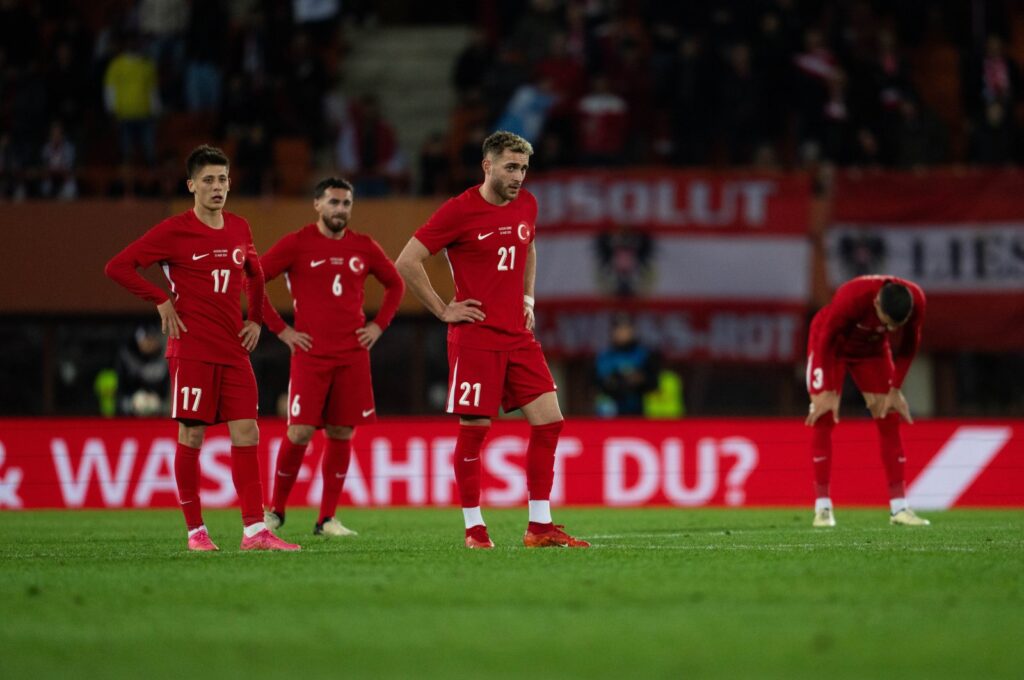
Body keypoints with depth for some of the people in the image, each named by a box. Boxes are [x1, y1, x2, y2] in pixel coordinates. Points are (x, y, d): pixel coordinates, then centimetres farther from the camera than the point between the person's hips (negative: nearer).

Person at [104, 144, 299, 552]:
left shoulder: (239, 229, 11)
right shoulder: (174, 231, -6)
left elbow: (254, 275, 29)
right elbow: (118, 267, -9)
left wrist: (255, 319, 17)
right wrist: (161, 301, -10)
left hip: (234, 351, 5)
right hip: (192, 348, -5)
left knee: (246, 434, -3)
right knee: (191, 435, -2)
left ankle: (254, 530, -5)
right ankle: (195, 530, 6)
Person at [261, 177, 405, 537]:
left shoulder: (363, 247, 9)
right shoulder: (297, 244, -2)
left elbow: (395, 284, 23)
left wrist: (378, 325, 10)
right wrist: (280, 329, -5)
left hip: (352, 355, 3)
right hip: (310, 354, -3)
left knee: (342, 433, 2)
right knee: (300, 432, -8)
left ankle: (327, 519, 9)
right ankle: (275, 510, 9)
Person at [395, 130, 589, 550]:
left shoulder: (526, 205, 9)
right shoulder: (459, 210, -10)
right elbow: (407, 262, -10)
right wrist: (443, 310, -8)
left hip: (518, 335, 6)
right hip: (475, 337, -6)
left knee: (549, 422, -2)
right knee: (474, 430, -3)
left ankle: (539, 526, 4)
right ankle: (474, 528, 7)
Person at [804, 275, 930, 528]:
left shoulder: (915, 301, -28)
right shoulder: (851, 297, -41)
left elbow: (908, 346, -9)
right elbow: (826, 341, -27)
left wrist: (895, 390, -9)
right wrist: (830, 392, -25)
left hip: (873, 349, 4)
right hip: (831, 347, -4)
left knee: (890, 420, -4)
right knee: (823, 419, -14)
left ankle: (899, 507, -2)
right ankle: (823, 507, -11)